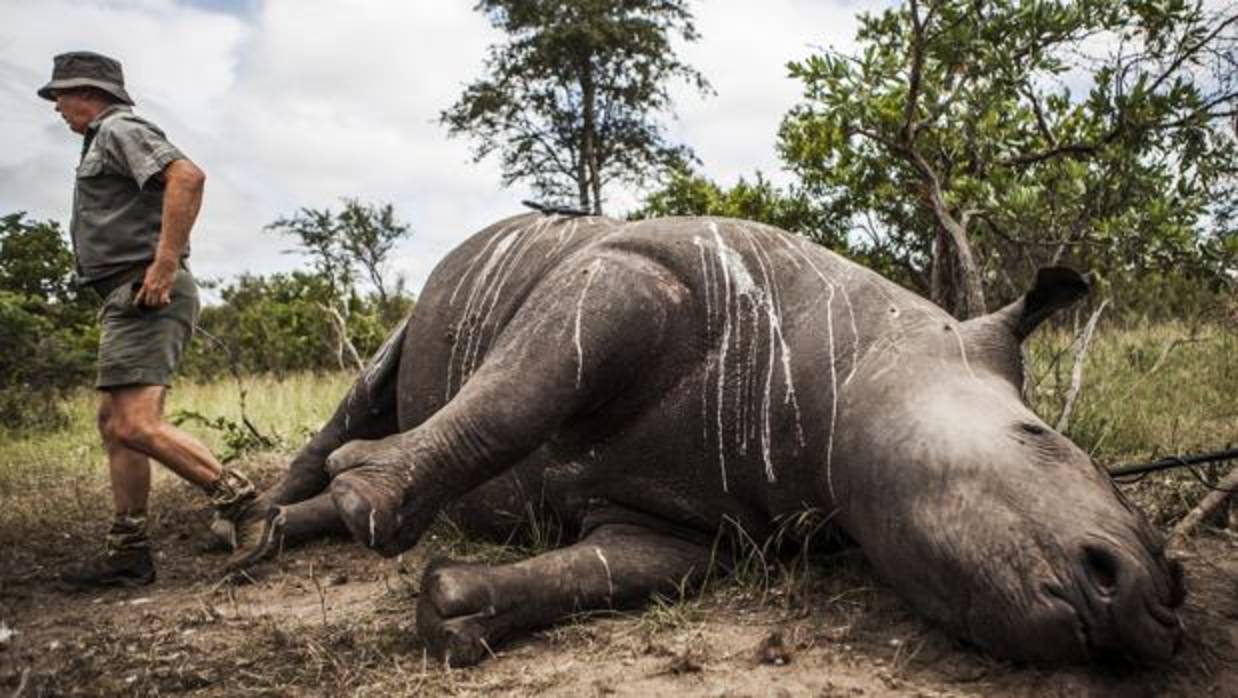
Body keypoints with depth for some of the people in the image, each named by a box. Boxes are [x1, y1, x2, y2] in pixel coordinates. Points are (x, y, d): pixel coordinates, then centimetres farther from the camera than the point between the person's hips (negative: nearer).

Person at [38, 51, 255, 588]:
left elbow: (187, 177, -23)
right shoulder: (105, 142, 28)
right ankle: (128, 552, 14)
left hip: (143, 293, -11)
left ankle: (237, 498, -17)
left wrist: (165, 263, -26)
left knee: (135, 425, -20)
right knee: (114, 424, 10)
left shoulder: (119, 130, -4)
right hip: (129, 300, 11)